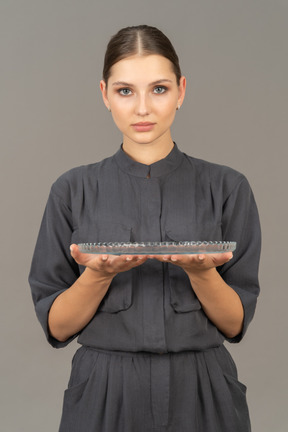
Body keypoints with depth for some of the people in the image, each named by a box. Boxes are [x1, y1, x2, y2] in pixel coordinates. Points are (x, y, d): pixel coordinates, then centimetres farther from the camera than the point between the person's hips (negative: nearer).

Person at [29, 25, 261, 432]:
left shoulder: (227, 188, -2)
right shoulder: (74, 190, -1)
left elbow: (235, 323, -2)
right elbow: (56, 326, -2)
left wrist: (200, 271, -20)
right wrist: (99, 274, -20)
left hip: (201, 395, 0)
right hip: (104, 396, 0)